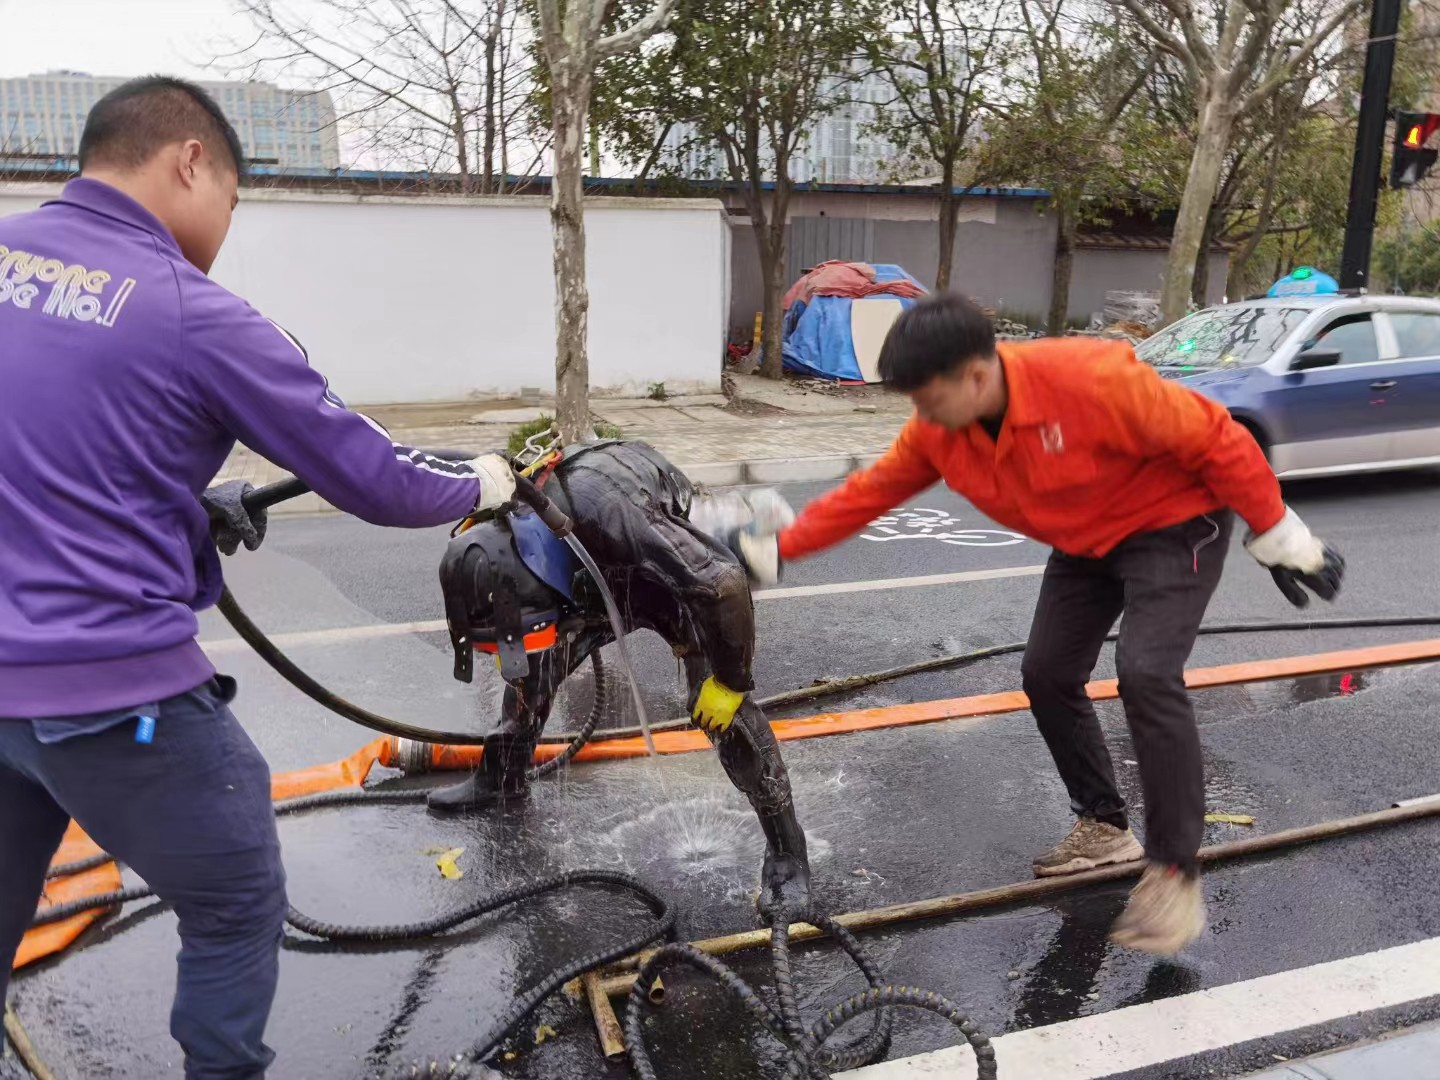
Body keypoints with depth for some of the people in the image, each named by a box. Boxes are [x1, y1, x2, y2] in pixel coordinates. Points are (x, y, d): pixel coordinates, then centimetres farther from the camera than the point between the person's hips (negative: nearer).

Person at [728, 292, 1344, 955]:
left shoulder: (1092, 378, -34)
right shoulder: (938, 431, -14)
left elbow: (1214, 438, -24)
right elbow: (867, 493, -3)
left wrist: (1276, 536, -17)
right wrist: (775, 552, -6)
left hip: (1174, 527, -7)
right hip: (1085, 545, 7)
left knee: (1146, 675, -23)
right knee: (1047, 676, 2)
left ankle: (1174, 873, -11)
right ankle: (1105, 827, 23)